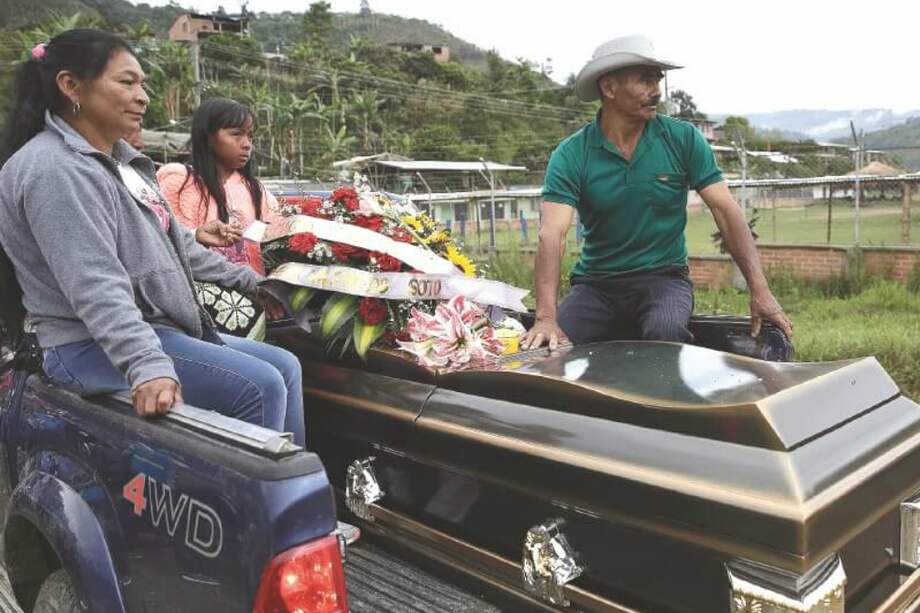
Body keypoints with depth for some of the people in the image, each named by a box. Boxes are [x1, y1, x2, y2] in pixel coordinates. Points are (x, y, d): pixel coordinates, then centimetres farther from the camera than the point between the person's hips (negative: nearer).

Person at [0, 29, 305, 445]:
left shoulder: (120, 160, 14)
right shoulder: (56, 170, -18)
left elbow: (175, 243, 22)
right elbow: (96, 287, -29)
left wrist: (248, 282, 25)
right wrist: (147, 367, -39)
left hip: (161, 328, 10)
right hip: (97, 347, -10)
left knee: (285, 366, 7)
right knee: (260, 387, -22)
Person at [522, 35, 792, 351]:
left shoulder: (683, 139, -2)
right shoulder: (570, 156, -6)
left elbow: (726, 212, -3)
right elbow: (552, 235, -18)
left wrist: (760, 291, -14)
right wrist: (546, 318, -31)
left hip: (664, 277, 0)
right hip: (596, 282, 0)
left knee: (665, 332, -33)